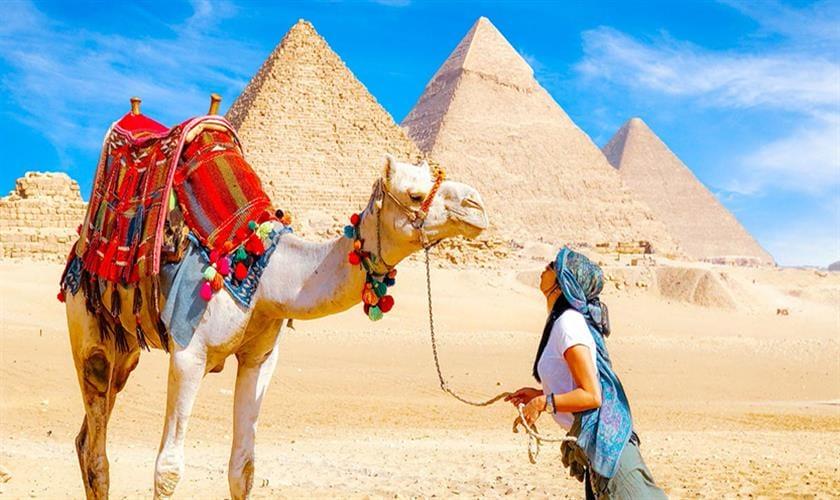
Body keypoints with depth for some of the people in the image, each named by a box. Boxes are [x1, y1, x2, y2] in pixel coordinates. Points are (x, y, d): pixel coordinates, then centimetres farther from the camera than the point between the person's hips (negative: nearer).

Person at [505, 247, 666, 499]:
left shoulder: (568, 325, -17)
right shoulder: (564, 321, 12)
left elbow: (591, 395, -21)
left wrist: (543, 403, -15)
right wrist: (538, 394, 15)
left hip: (603, 439, -10)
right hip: (599, 440, 10)